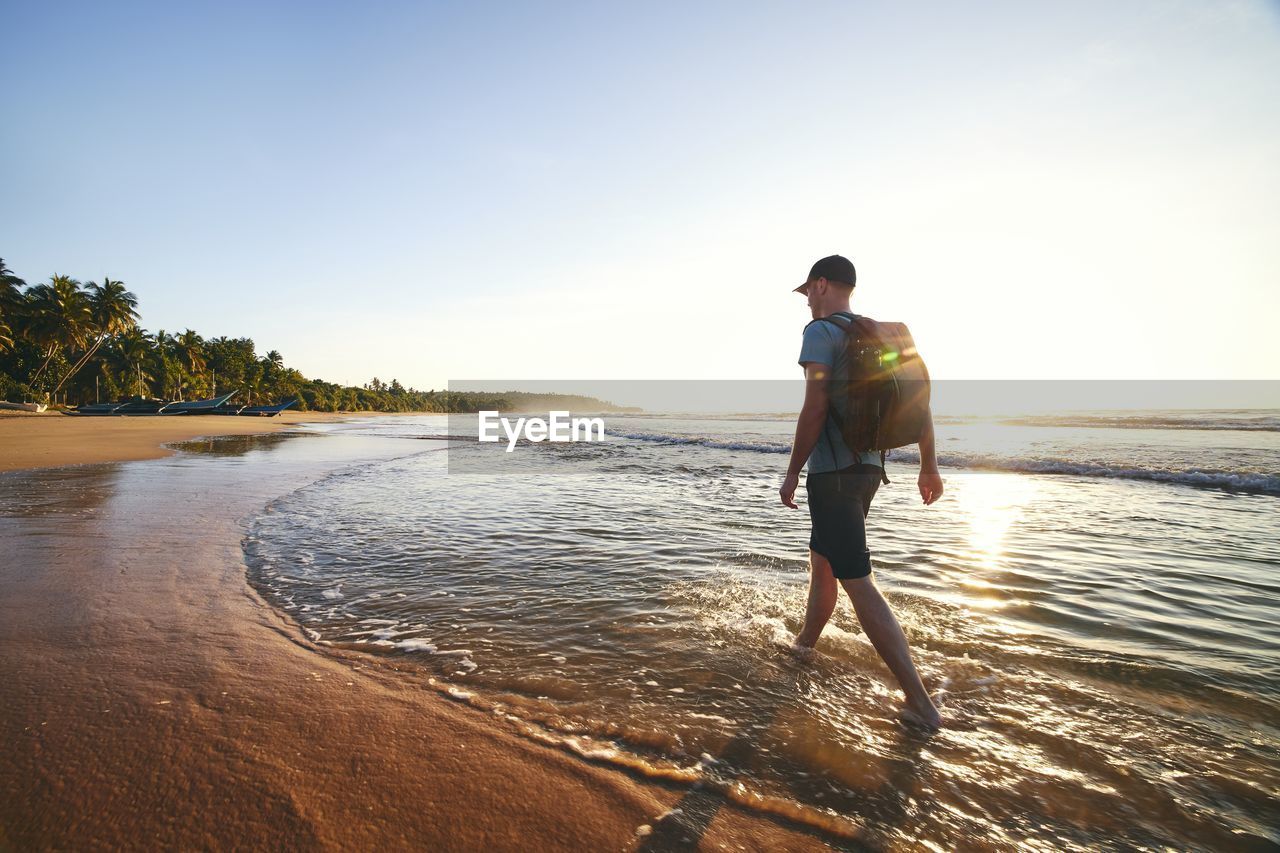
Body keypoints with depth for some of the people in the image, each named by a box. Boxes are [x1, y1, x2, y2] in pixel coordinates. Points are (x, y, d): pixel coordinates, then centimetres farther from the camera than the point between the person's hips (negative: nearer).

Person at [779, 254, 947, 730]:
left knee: (857, 582, -7)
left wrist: (792, 472, -12)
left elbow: (814, 409, -20)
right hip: (867, 468, 9)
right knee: (821, 560, 23)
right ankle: (805, 643, 41)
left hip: (832, 472, -9)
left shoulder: (821, 332, -10)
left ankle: (920, 703, -5)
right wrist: (929, 466, 19)